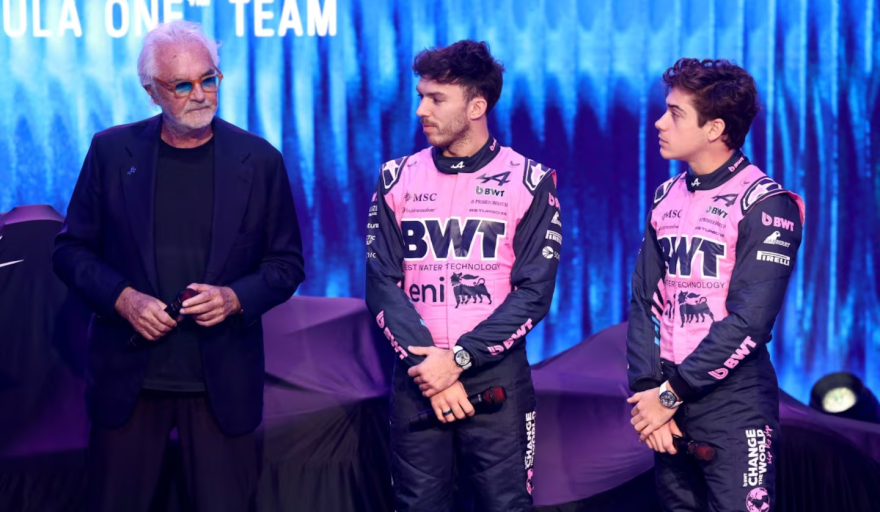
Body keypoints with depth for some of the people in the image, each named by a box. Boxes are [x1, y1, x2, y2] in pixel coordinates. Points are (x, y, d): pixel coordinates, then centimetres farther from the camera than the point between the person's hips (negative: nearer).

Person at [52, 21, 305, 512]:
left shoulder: (259, 159, 1)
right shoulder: (112, 150, 2)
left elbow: (287, 263, 6)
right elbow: (71, 250, 6)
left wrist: (235, 297, -12)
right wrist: (122, 298, -12)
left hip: (223, 382, 0)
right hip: (128, 377, 0)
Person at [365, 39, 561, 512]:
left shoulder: (528, 182, -1)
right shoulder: (398, 180, 6)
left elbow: (533, 293, -6)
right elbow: (382, 286, 0)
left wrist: (460, 358, -15)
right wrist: (427, 362, -13)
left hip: (496, 373, -2)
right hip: (417, 375, 2)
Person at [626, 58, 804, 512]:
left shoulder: (765, 204, -10)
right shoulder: (667, 198, 10)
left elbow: (748, 322, -17)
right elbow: (645, 301, 6)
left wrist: (670, 394, -15)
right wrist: (647, 390, -7)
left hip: (733, 405, -6)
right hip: (669, 405, 6)